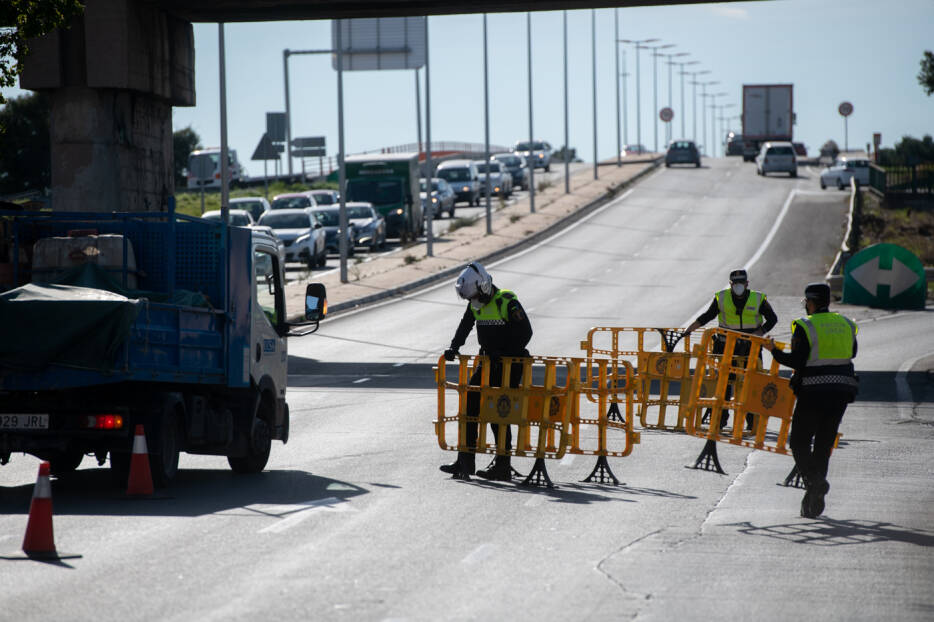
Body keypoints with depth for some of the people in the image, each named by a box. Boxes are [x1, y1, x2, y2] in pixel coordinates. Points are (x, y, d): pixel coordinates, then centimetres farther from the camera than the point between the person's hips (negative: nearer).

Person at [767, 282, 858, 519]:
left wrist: (775, 352, 1)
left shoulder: (805, 326, -9)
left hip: (814, 392, -5)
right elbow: (852, 353, 19)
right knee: (824, 443, 13)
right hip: (841, 392, 5)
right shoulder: (845, 324, 9)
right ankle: (815, 499, 13)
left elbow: (797, 361, -14)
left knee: (799, 442, 5)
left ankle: (814, 481, -19)